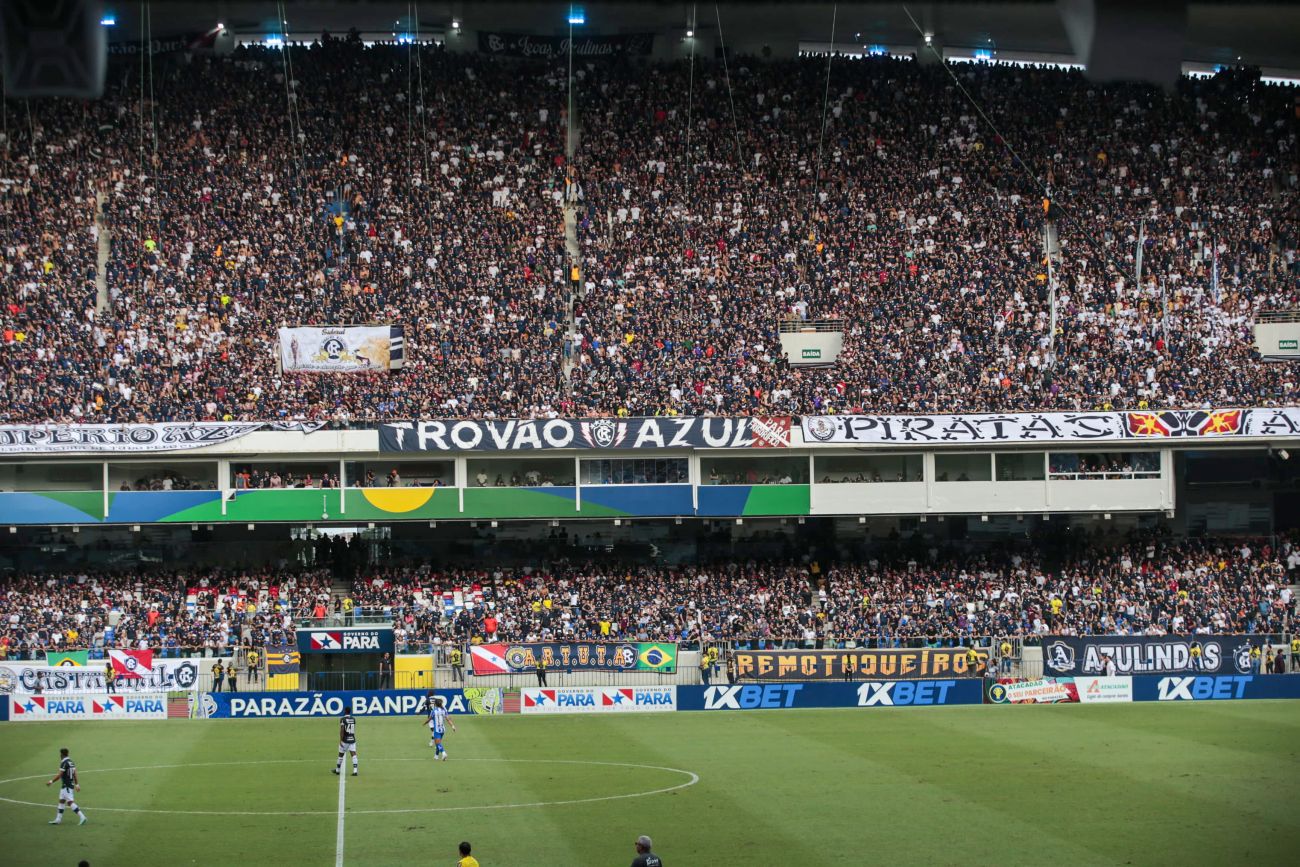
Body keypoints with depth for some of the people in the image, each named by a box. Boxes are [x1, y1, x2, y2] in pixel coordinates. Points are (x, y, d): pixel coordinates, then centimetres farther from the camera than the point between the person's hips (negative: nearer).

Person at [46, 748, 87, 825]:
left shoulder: (64, 763, -16)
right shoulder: (71, 762, 11)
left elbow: (59, 775, -19)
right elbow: (75, 774, 14)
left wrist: (51, 781, -9)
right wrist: (77, 784, 19)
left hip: (66, 786, -10)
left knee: (70, 802, -11)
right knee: (61, 801, 16)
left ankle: (82, 817, -18)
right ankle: (58, 819, 22)